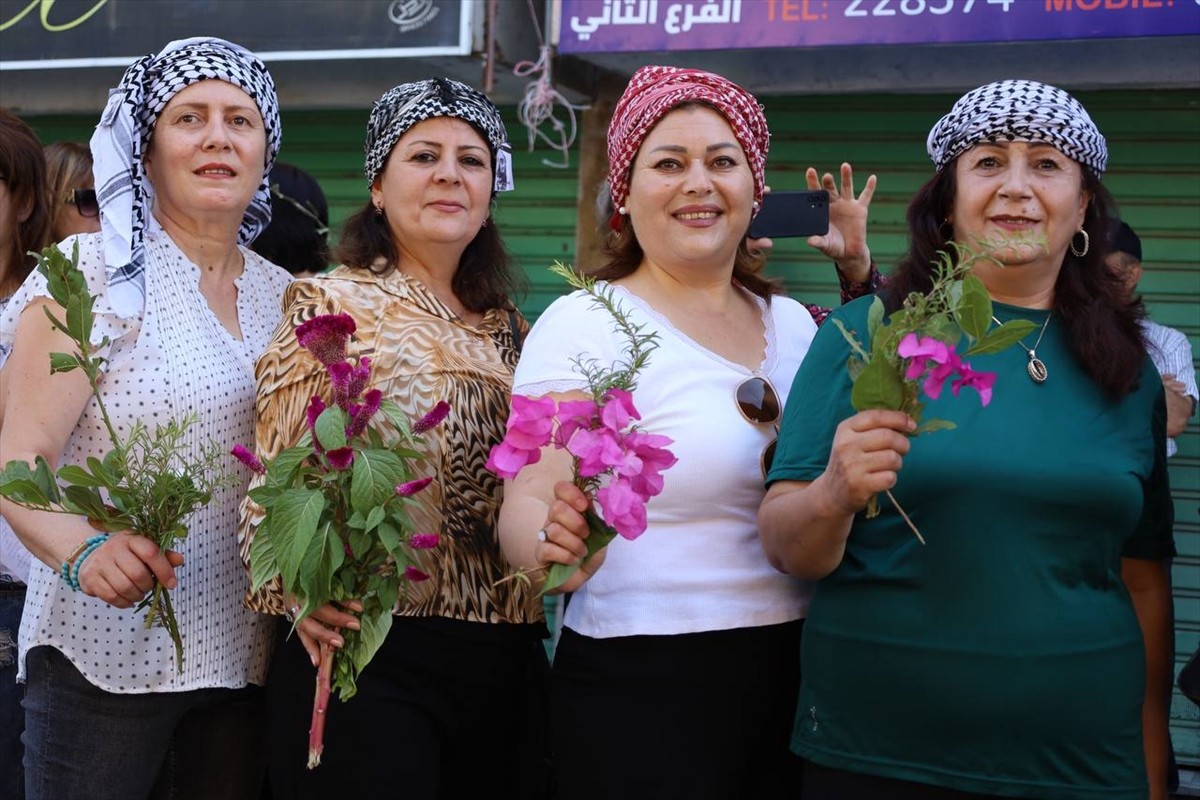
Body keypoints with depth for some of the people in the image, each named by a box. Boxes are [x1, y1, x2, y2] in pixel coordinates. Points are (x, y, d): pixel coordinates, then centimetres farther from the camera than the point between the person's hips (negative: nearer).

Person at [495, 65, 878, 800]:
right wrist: (552, 540, -39)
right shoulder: (584, 324, -10)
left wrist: (861, 271, 9)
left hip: (797, 677, 6)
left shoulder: (793, 320, 8)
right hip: (641, 690, -5)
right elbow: (526, 504, -17)